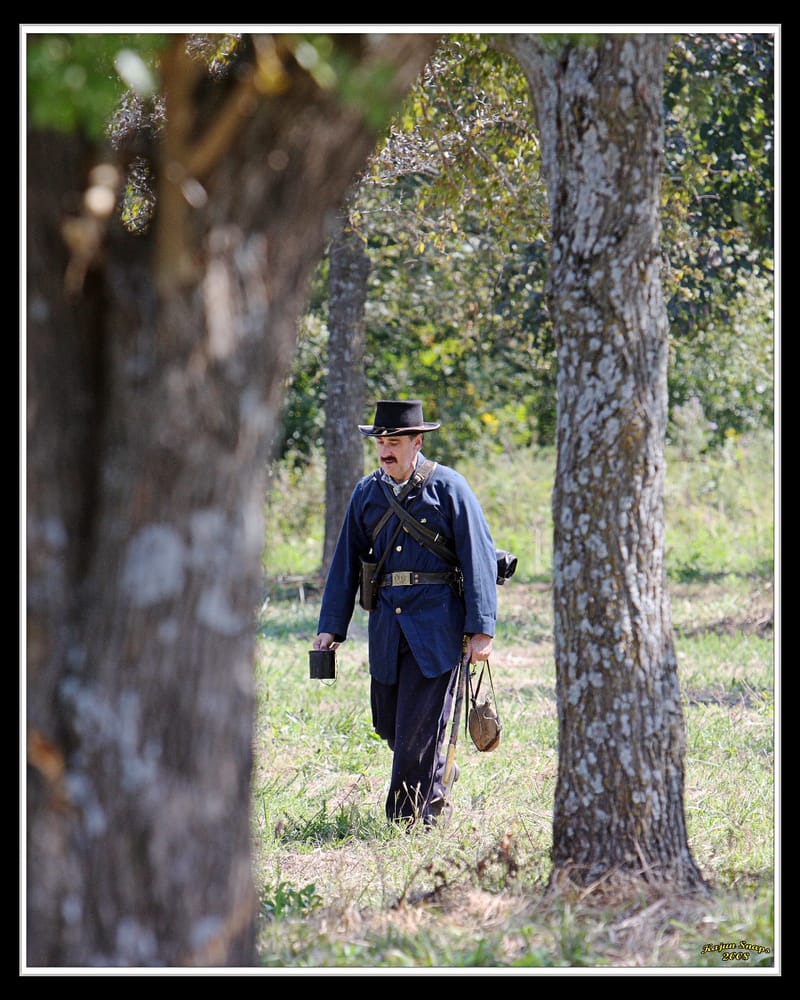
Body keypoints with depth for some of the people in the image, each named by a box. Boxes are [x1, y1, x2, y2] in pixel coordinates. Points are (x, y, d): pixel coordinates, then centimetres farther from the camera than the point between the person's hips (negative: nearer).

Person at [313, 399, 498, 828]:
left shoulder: (448, 487, -3)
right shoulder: (367, 492, 11)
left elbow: (480, 558, -5)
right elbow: (346, 562, 14)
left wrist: (481, 629, -12)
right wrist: (330, 627, 7)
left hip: (437, 621, -5)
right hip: (386, 620, 5)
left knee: (419, 725, -8)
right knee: (388, 723, 9)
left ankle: (412, 819, 0)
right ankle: (439, 778, 35)